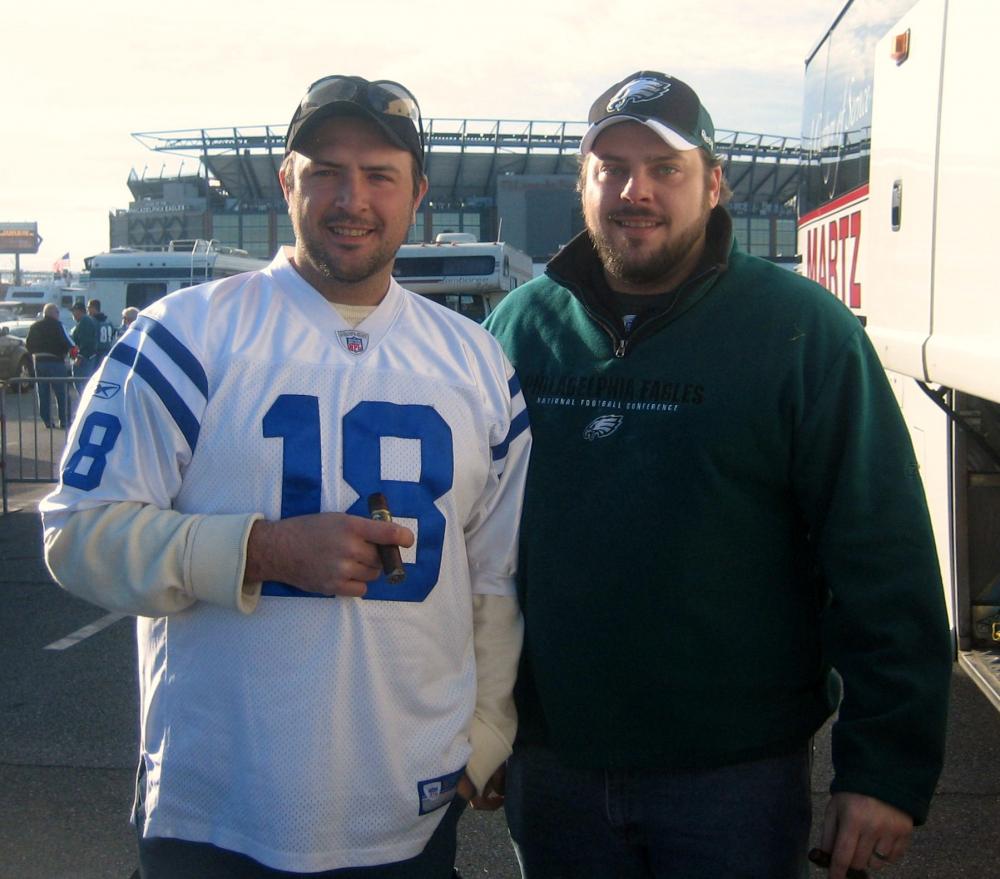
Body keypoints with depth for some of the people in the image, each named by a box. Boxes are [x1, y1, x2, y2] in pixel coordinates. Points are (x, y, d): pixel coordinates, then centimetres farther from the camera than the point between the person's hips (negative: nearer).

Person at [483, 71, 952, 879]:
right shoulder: (521, 325, 2)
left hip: (736, 775, -3)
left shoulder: (801, 329, -9)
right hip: (551, 765, 4)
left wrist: (888, 766, -13)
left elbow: (882, 559, -10)